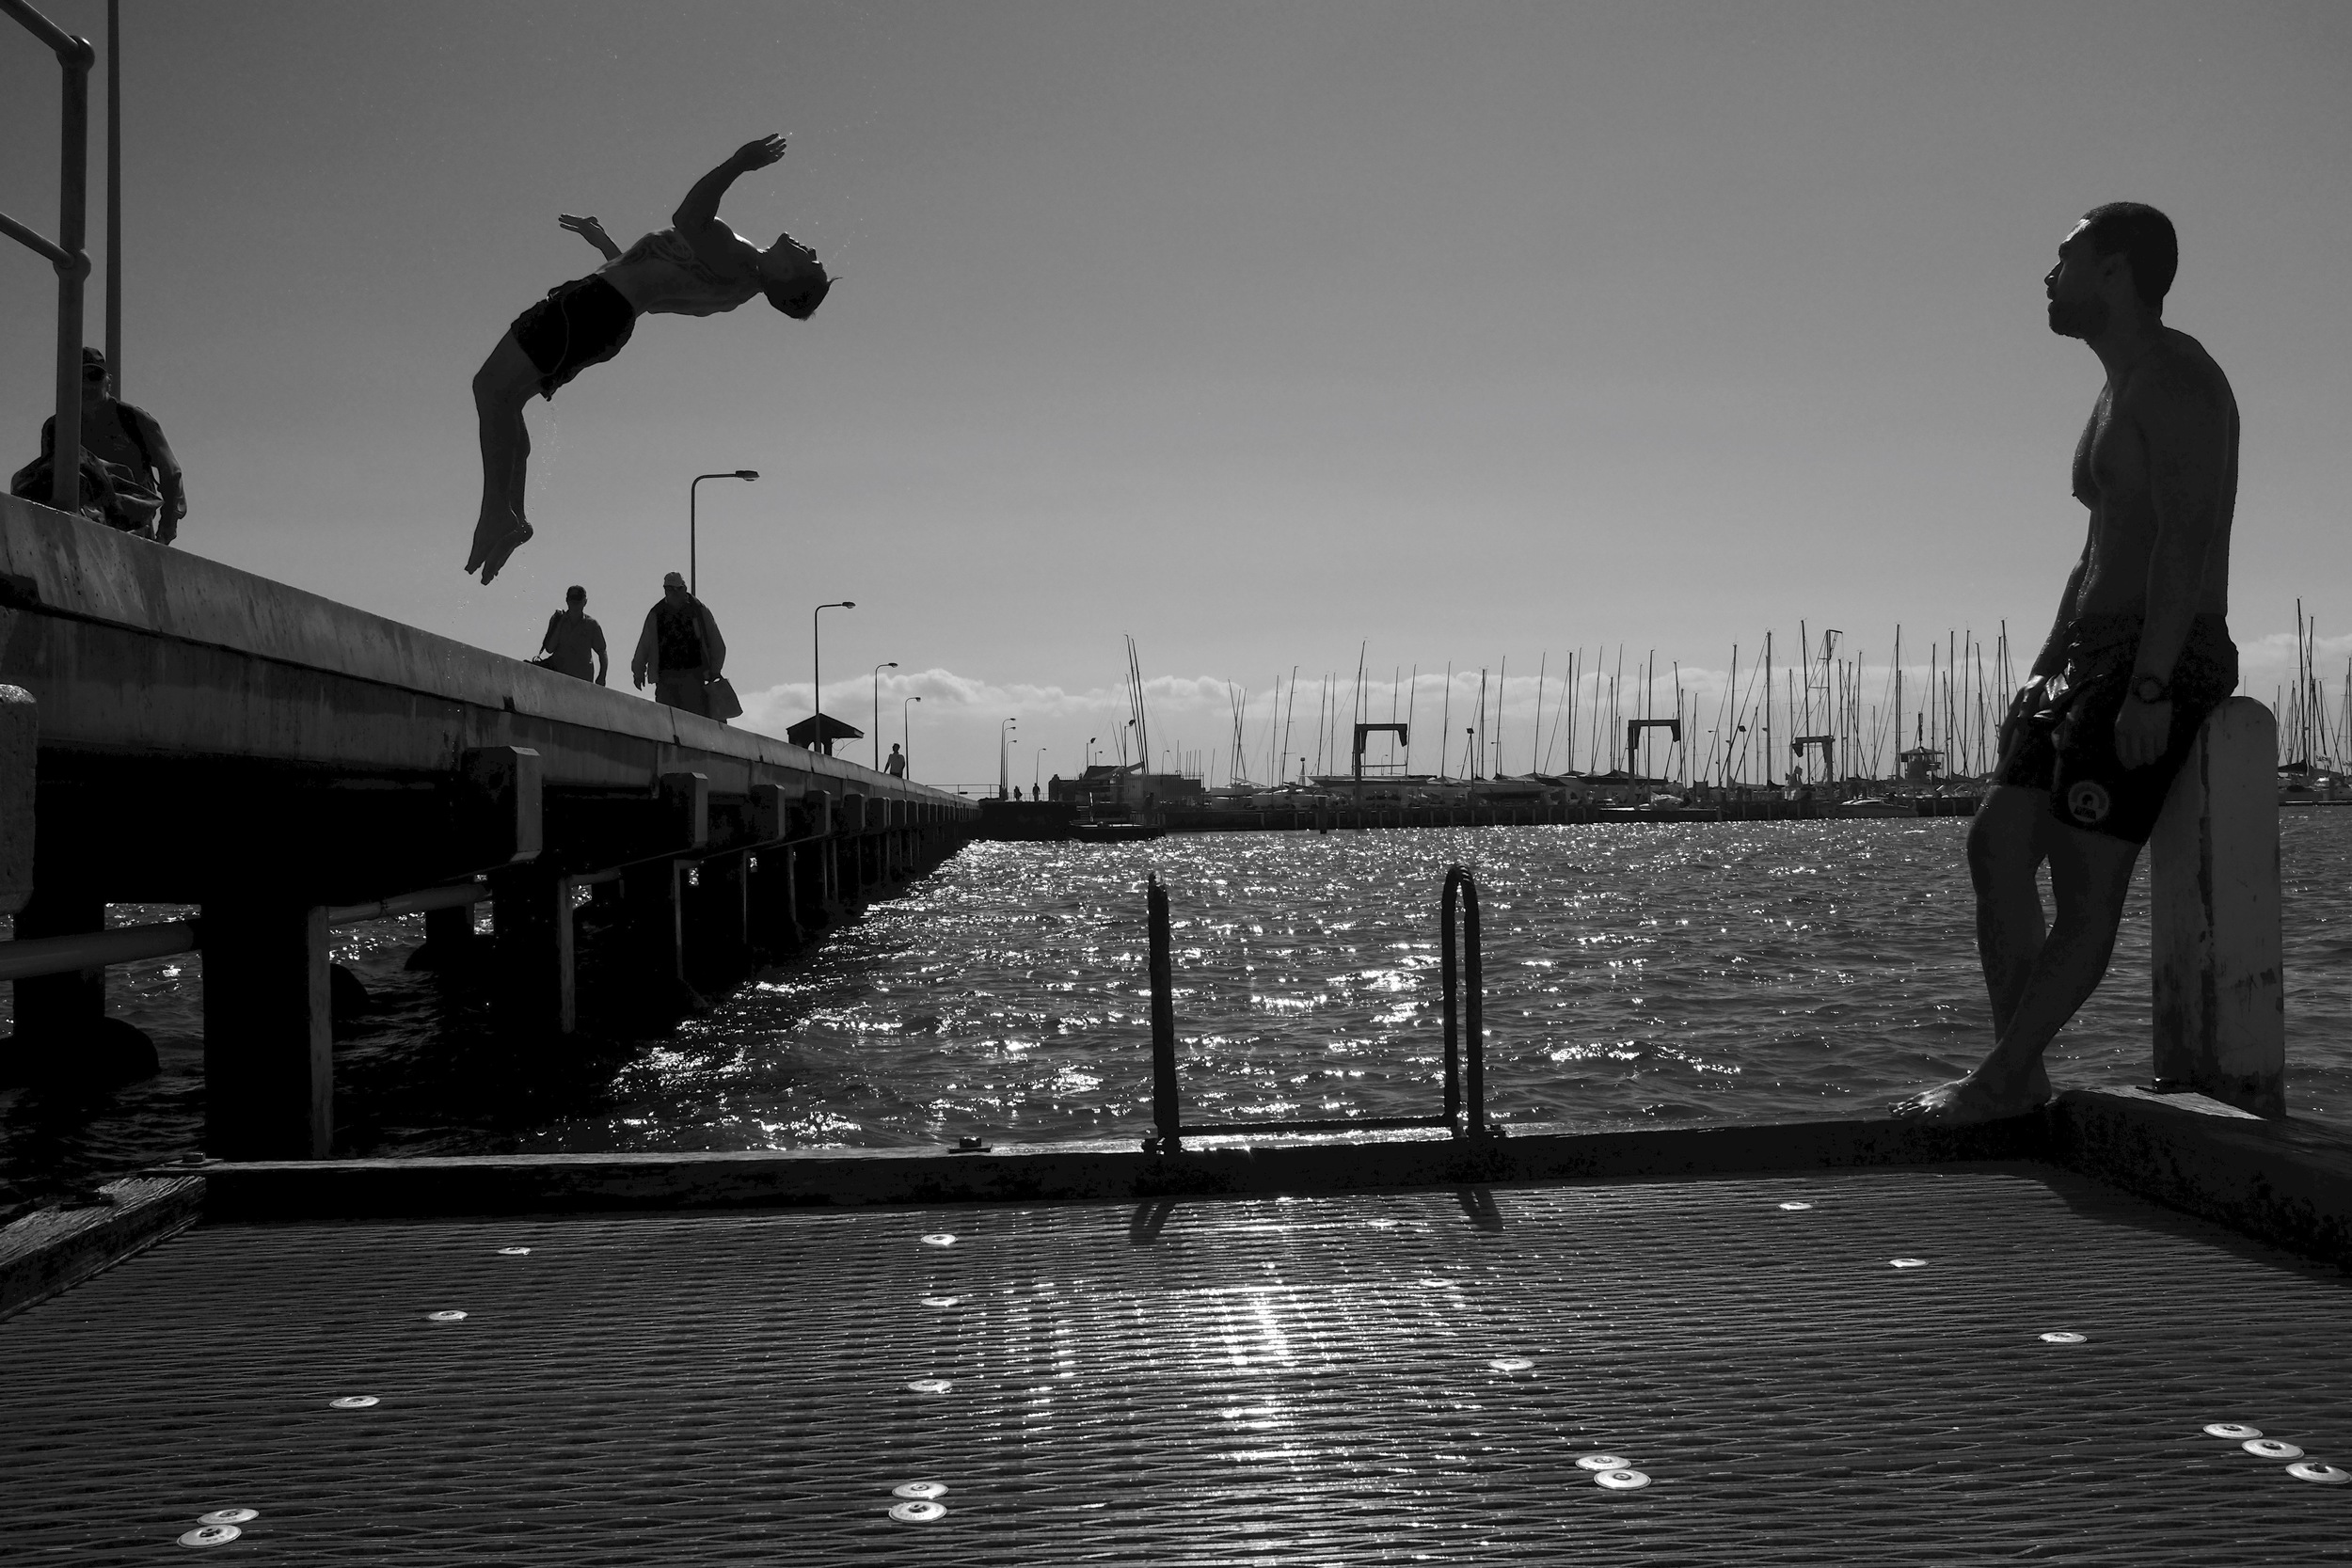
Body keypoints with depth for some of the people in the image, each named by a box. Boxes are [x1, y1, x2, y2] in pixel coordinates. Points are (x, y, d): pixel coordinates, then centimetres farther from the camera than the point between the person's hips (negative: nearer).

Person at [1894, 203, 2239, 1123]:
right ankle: (2020, 1074, 4)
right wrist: (2046, 669, 20)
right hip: (2093, 658, 10)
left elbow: (2185, 540, -20)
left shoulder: (2175, 376, -10)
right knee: (1998, 843, 2)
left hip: (2162, 663, -10)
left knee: (2086, 885, -10)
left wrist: (2149, 688, -26)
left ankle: (2001, 1078, -7)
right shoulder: (2119, 394, 21)